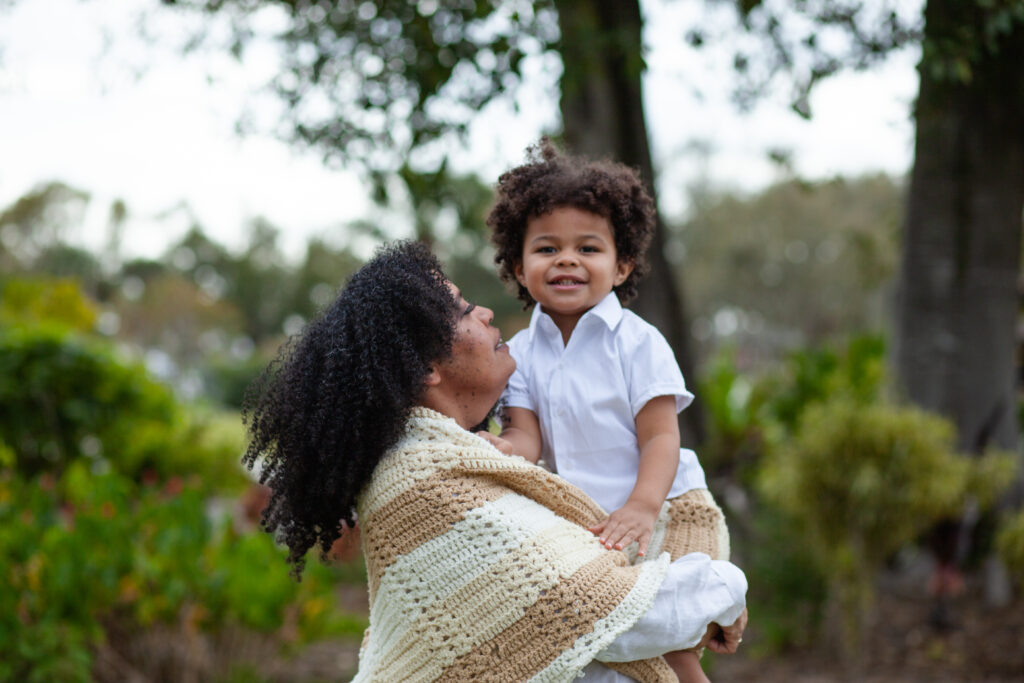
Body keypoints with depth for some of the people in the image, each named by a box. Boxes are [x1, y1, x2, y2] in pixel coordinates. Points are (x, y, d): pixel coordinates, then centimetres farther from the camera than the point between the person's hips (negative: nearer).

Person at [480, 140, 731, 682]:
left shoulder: (637, 342, -6)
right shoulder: (521, 352, 5)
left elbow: (659, 437, -11)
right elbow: (526, 439, -3)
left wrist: (642, 506, -28)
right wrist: (492, 448, -27)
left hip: (663, 512, -4)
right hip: (575, 525, 4)